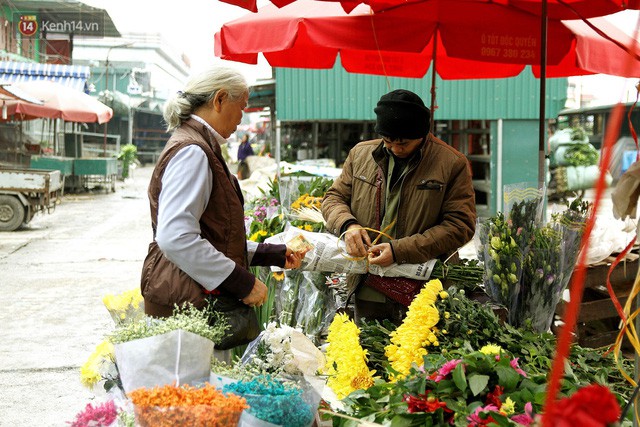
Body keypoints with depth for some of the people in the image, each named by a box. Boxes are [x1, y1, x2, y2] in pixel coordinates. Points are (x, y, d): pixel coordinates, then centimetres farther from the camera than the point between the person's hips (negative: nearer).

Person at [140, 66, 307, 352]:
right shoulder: (192, 152, -14)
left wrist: (273, 254, 18)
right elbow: (175, 238, -26)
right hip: (186, 304, -10)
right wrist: (243, 283, -20)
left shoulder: (202, 148, 18)